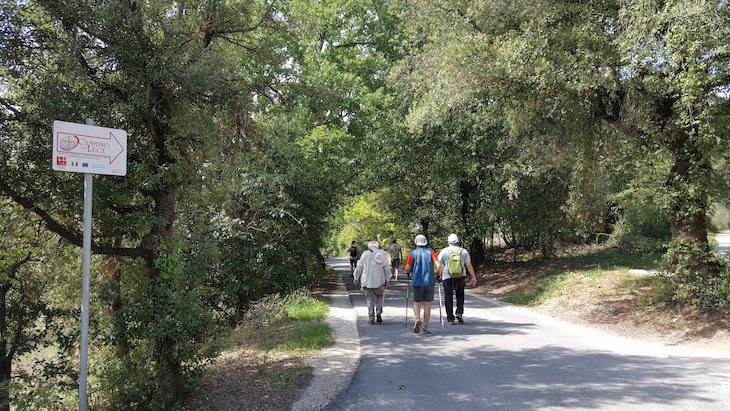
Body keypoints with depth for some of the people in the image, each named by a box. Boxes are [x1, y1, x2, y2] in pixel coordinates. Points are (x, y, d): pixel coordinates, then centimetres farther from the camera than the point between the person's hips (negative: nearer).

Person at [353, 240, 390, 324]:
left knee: (370, 298, 7)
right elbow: (386, 268, -1)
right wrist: (387, 280, 2)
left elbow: (359, 267, 5)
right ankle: (379, 313, 4)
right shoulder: (382, 253, 1)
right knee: (380, 296, 20)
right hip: (380, 281, 0)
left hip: (368, 281, 0)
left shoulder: (365, 254, 0)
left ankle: (371, 318, 0)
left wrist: (356, 278, 17)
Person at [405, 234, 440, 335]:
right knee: (427, 305, 8)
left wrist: (409, 273, 19)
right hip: (430, 282, 1)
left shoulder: (412, 253, 0)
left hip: (417, 282, -1)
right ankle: (425, 328, 8)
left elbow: (407, 269, -3)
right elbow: (438, 265, -9)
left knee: (416, 303, 12)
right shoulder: (430, 252, 1)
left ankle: (418, 319, -14)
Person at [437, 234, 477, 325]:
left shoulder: (444, 251, -3)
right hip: (460, 277, 1)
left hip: (447, 278, -1)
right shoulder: (464, 251, 1)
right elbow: (469, 266, 1)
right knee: (460, 296, 19)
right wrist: (473, 277, 7)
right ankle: (459, 313, 1)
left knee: (449, 297, 6)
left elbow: (439, 265, -4)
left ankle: (450, 318, 6)